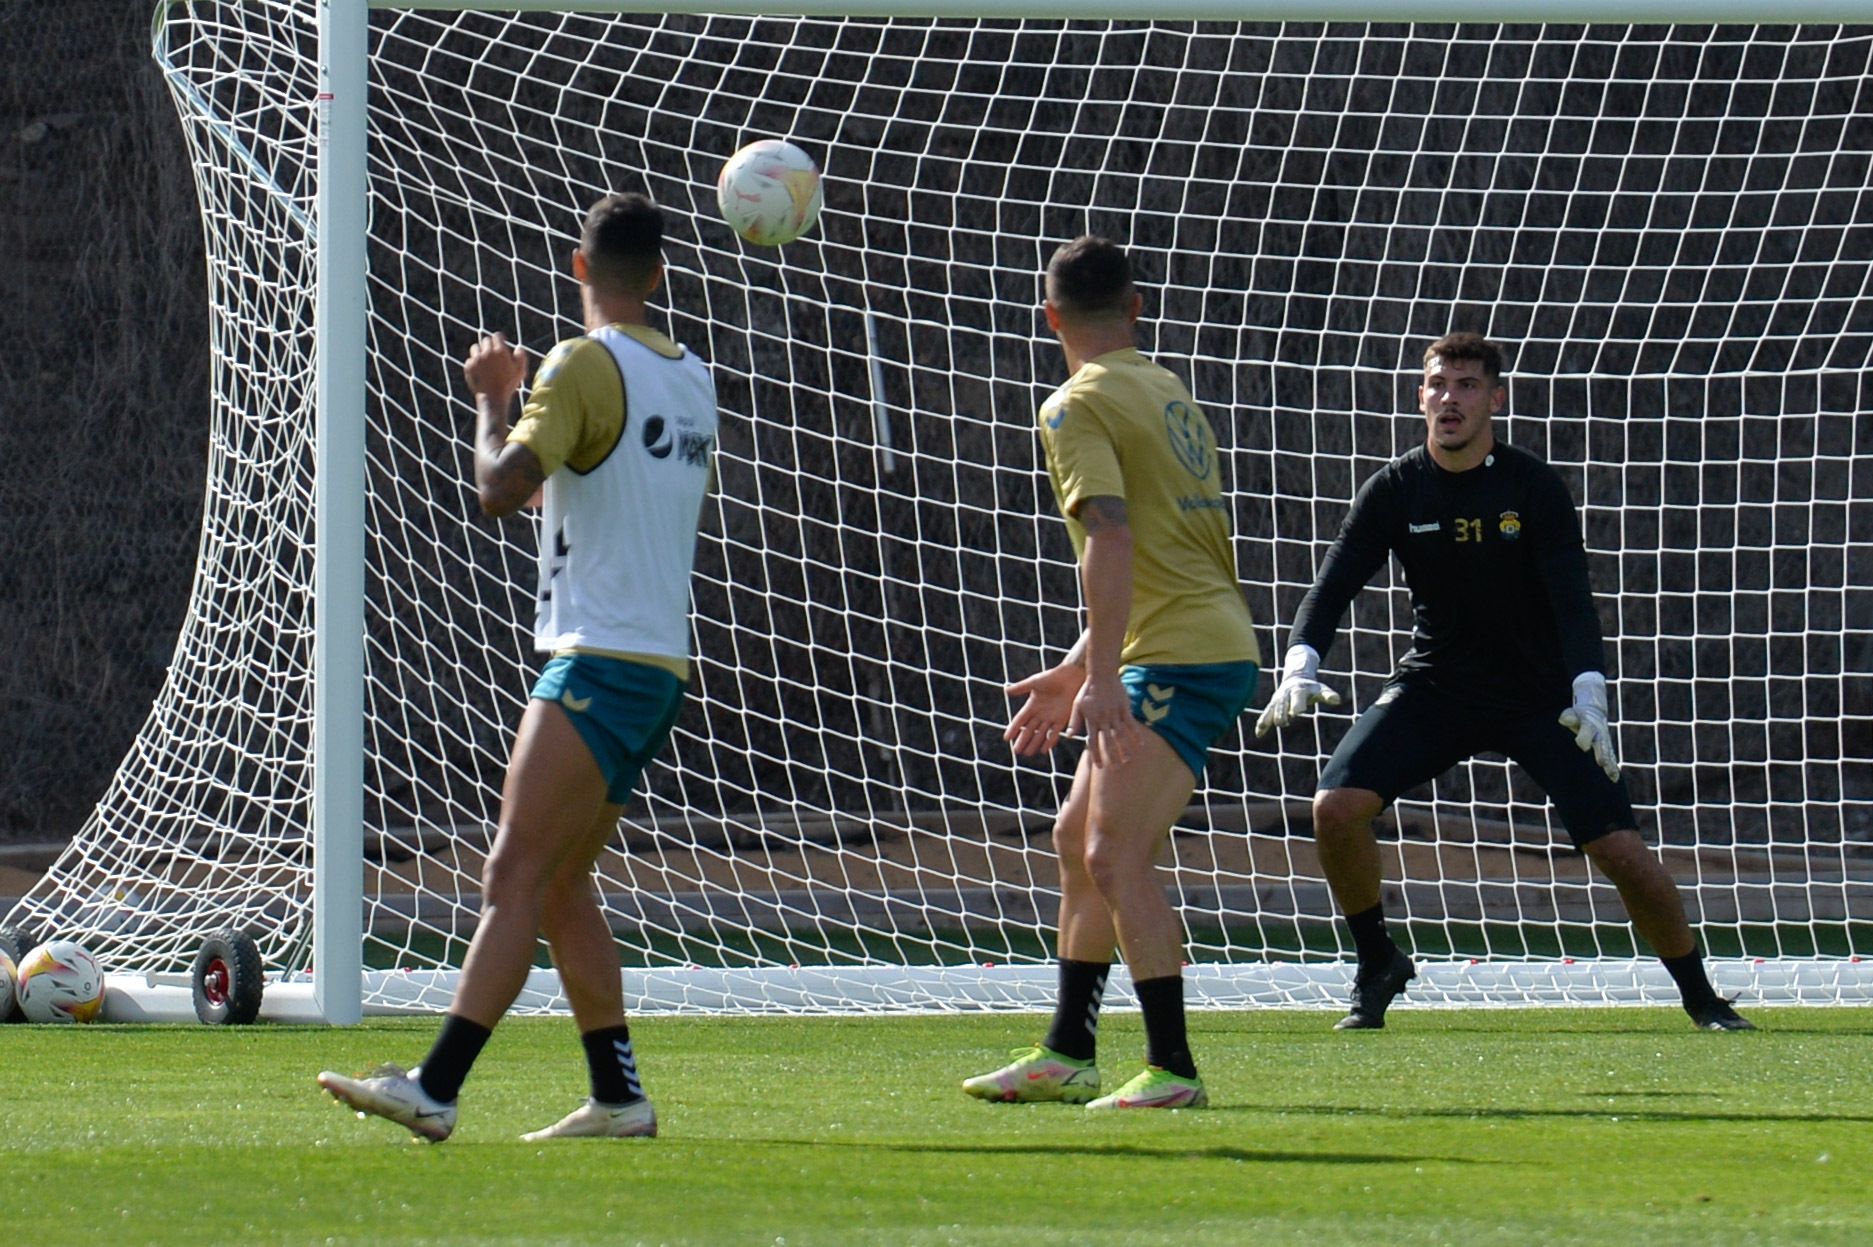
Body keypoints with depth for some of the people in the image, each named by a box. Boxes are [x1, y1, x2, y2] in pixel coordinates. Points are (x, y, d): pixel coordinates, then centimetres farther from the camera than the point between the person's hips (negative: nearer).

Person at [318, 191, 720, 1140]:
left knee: (517, 876, -16)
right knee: (558, 884, 13)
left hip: (601, 663, -9)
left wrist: (490, 402, -2)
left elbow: (502, 488, -20)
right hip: (659, 664, 9)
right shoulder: (690, 379, 16)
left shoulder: (584, 366, -10)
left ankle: (435, 1088, -24)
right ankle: (618, 1096, 11)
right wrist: (517, 398, 29)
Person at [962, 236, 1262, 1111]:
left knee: (1116, 858, -12)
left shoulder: (1078, 407, -9)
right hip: (1215, 640, 10)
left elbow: (1112, 539, -22)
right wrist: (1078, 670, 30)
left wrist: (1101, 677, -26)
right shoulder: (1167, 395, 20)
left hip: (1179, 660, -10)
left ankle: (1172, 1071, -15)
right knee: (1080, 838, 17)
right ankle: (1066, 1057, 22)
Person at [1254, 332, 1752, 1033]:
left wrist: (1588, 696, -32)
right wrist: (1299, 667, -28)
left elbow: (1572, 601, -17)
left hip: (1538, 697, -2)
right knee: (1336, 806, -19)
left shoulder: (1534, 488, -11)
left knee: (1619, 848, -13)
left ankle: (1700, 996, 6)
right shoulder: (1396, 489, -6)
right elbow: (1334, 586, -10)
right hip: (1432, 686, 2)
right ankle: (1377, 966, 5)